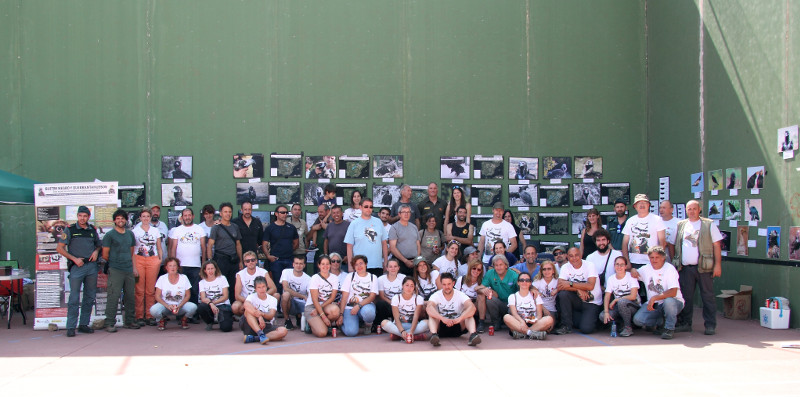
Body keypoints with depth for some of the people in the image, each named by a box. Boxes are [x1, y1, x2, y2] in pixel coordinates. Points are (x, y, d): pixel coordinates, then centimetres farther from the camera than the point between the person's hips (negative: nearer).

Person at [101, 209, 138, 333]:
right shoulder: (109, 235, 0)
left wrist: (134, 267, 13)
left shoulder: (130, 234, 16)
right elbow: (105, 255, 0)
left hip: (129, 270, 5)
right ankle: (110, 323, -3)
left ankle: (129, 321, 17)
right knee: (113, 297, -8)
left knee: (130, 297, 8)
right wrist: (109, 267, 1)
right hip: (115, 270, -5)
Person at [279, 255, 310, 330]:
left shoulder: (308, 279, -3)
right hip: (289, 302, -2)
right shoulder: (286, 272, -5)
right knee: (286, 294, -35)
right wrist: (303, 296, -21)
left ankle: (300, 316, 13)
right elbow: (286, 289, -18)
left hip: (301, 304, 2)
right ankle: (287, 319, -10)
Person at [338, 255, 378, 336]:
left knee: (368, 312, -39)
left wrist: (359, 306, -20)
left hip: (366, 306, 0)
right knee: (351, 332, -25)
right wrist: (341, 314, -9)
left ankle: (368, 325, -2)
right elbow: (344, 297, 2)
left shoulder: (373, 278, 7)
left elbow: (372, 297, -4)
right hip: (350, 307, 0)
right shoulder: (350, 276, 8)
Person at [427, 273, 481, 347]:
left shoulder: (460, 295, -7)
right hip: (441, 328, 0)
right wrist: (443, 318, -47)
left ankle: (473, 335, -48)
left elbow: (472, 308, -27)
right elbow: (429, 309, -29)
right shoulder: (436, 295, -8)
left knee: (468, 313, -24)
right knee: (432, 314, -27)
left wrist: (460, 318, -45)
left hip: (457, 326, 0)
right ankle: (434, 334, -52)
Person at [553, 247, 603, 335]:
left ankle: (589, 318, 16)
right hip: (577, 300, 3)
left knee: (586, 329, -22)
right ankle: (566, 326, -14)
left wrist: (570, 284, -24)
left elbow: (590, 286, -24)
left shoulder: (589, 266, -10)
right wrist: (578, 289, -26)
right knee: (563, 294, -28)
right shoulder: (565, 267, -4)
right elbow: (559, 286, -17)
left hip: (592, 303, -3)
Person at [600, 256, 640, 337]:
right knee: (602, 316, -23)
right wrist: (606, 312, -20)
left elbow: (633, 296, -16)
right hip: (619, 307, 4)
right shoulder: (611, 279, 4)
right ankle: (624, 322, 1)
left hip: (634, 306, -4)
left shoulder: (631, 276, -7)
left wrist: (615, 300, -14)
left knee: (621, 302, -38)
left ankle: (628, 327, -17)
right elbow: (607, 297, -4)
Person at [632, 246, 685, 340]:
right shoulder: (646, 269, 4)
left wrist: (654, 298, -30)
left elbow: (673, 292, -24)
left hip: (673, 302, -4)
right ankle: (661, 323, 9)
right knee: (637, 319, -19)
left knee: (668, 301, -40)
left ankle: (669, 328, -14)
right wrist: (633, 271, -2)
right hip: (653, 304, 5)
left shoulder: (669, 268, -13)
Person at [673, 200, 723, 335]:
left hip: (703, 267, -3)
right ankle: (685, 323, 14)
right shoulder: (680, 226, 13)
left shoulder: (709, 225, 3)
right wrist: (674, 262, 8)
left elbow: (717, 245, 1)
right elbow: (673, 245, 17)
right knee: (686, 297, 6)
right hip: (685, 268, 3)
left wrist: (718, 264, -6)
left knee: (707, 296, -1)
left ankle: (710, 325, 5)